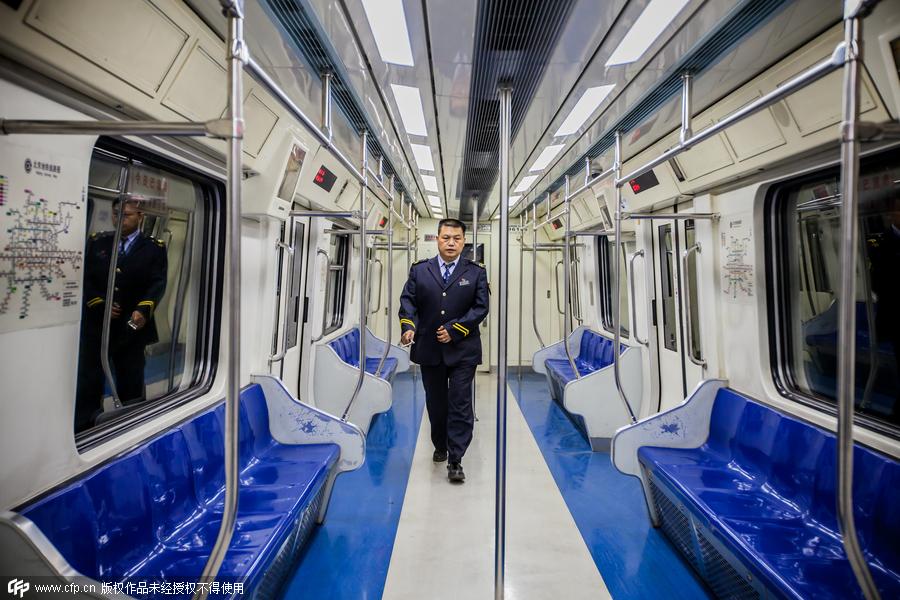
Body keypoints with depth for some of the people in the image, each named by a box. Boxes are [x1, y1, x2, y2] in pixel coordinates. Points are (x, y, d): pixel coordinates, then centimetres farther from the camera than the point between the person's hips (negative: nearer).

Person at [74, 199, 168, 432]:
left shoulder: (155, 248, 0)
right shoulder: (97, 242, 8)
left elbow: (157, 284, -10)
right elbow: (85, 278, 4)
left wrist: (143, 310, -26)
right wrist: (99, 304, -11)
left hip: (132, 327, -1)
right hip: (95, 325, 2)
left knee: (131, 385, 10)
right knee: (88, 382, 6)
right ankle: (82, 434, 19)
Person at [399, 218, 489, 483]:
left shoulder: (476, 272, 1)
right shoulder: (419, 270, 5)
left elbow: (480, 307, -5)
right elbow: (408, 301, 0)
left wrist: (454, 330, -14)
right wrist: (409, 326, -19)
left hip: (462, 351, -2)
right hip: (429, 350, 2)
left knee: (460, 405, -1)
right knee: (435, 403, 17)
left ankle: (455, 461, 8)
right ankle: (440, 447, 39)